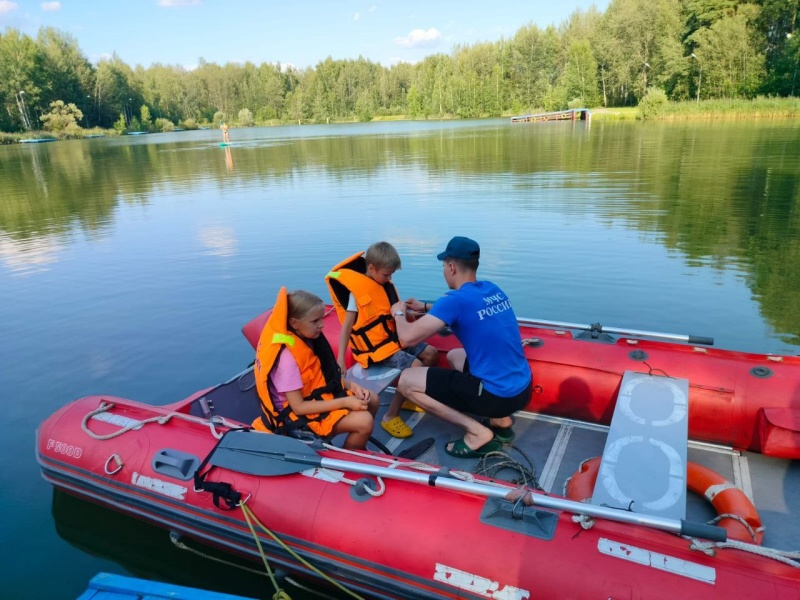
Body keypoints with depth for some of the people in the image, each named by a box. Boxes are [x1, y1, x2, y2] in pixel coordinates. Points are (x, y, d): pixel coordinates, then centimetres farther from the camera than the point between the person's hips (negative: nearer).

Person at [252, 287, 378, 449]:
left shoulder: (308, 340, -3)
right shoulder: (287, 358, -28)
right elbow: (298, 407, -26)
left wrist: (351, 386, -7)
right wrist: (345, 402, -25)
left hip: (319, 395, 9)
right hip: (300, 415, -9)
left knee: (371, 399, 9)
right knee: (364, 421, -21)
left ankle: (360, 447, 26)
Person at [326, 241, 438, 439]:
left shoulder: (385, 284, 7)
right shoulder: (356, 291, -17)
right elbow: (347, 326, -18)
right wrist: (340, 358, -23)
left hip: (393, 337, 9)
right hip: (375, 346, -9)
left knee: (431, 354, 6)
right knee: (415, 367, -23)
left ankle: (407, 398, 18)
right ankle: (391, 416, -13)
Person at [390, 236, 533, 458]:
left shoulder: (456, 299, -16)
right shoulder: (493, 289, 7)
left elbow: (407, 337, -16)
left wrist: (399, 313, 5)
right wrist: (425, 307, 28)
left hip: (498, 395, -8)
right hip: (523, 388, 8)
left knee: (406, 381, -1)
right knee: (454, 356, 32)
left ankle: (478, 432, -4)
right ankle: (500, 419, 17)